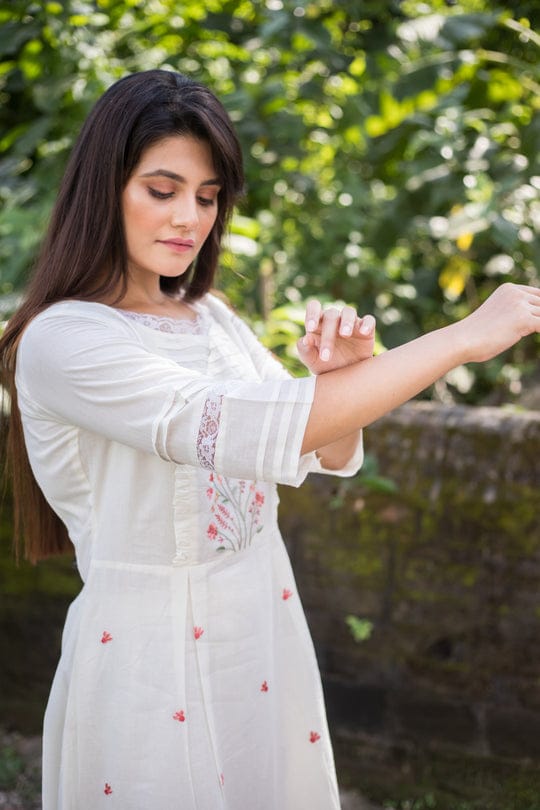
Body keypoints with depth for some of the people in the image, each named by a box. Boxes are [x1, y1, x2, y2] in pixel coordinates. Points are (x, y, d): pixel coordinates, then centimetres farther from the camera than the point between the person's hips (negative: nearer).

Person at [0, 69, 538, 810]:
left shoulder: (210, 316, 4)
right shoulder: (61, 340, -19)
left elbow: (328, 456, 7)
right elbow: (247, 430, -31)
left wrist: (343, 376, -16)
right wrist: (464, 336, -27)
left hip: (266, 629, 7)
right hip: (154, 653, -6)